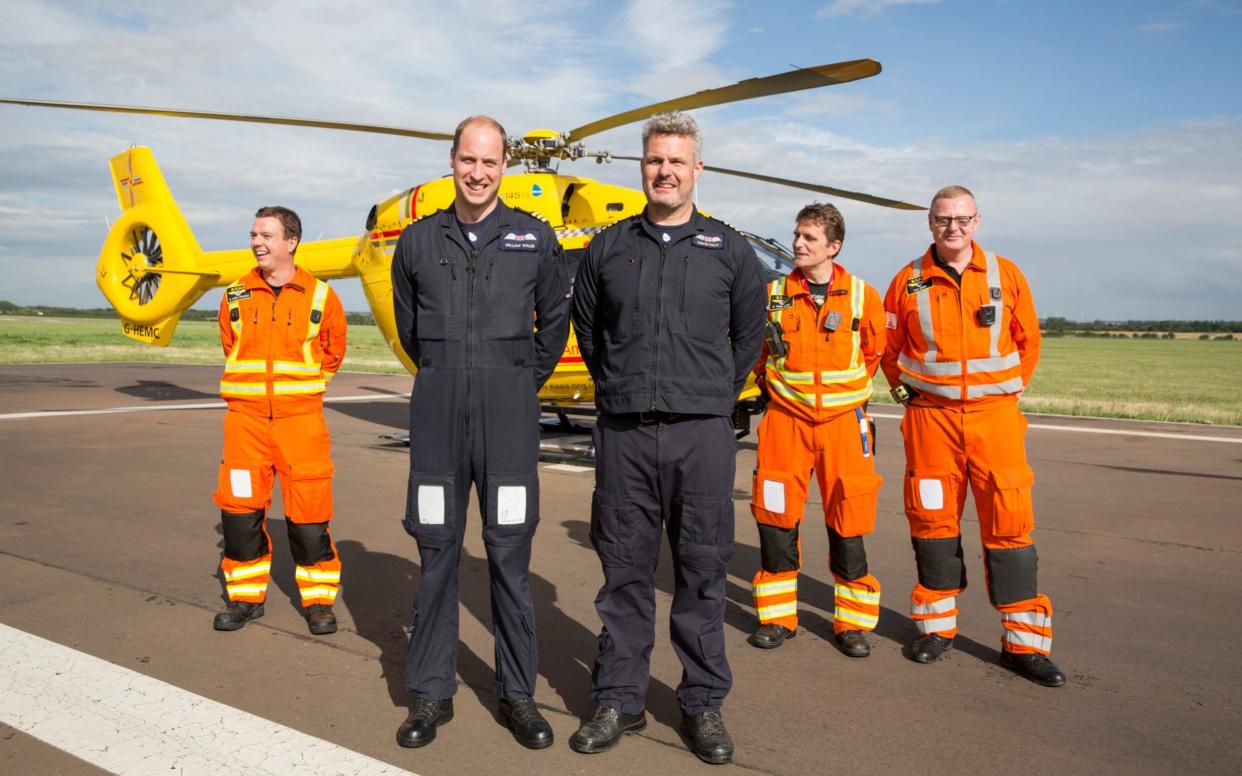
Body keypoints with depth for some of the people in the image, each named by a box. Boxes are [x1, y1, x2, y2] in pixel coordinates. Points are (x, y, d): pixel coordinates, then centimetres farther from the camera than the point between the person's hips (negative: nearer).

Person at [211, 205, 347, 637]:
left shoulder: (320, 297, 0)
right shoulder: (236, 297, 7)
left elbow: (333, 353, 12)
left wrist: (303, 387, 9)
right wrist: (250, 388, 13)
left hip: (301, 420, -2)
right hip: (246, 418, 3)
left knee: (309, 511, -1)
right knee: (240, 509, 4)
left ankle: (318, 600, 13)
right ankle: (246, 596, 21)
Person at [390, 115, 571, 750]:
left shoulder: (534, 237, 5)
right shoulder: (419, 239, 9)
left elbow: (555, 316, 13)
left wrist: (527, 379, 10)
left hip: (508, 414, -1)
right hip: (438, 413, 2)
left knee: (509, 555, 2)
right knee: (436, 553, 6)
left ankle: (517, 693, 16)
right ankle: (431, 693, 18)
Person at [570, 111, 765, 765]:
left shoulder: (729, 249, 8)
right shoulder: (608, 246, 10)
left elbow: (749, 334, 18)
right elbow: (585, 325, 21)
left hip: (701, 433, -1)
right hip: (622, 434, 1)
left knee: (701, 571, 5)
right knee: (624, 570, 7)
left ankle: (703, 704, 19)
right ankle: (618, 699, 20)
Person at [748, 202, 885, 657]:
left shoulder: (862, 296, -1)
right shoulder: (773, 295, 2)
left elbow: (876, 351, 13)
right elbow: (754, 347, 18)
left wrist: (846, 387, 12)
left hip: (844, 421, -1)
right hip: (785, 420, 1)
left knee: (848, 521, 3)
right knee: (775, 517, 2)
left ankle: (853, 622, 17)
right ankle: (777, 617, 17)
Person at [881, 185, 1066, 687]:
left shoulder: (1006, 275, 6)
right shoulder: (908, 282, 4)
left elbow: (1028, 339, 15)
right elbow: (888, 346, 13)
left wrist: (1010, 385, 10)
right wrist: (906, 388, 8)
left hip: (995, 415, 0)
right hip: (930, 417, 0)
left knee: (1009, 524, -2)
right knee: (933, 519, 6)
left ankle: (1024, 643, 7)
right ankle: (936, 626, 21)